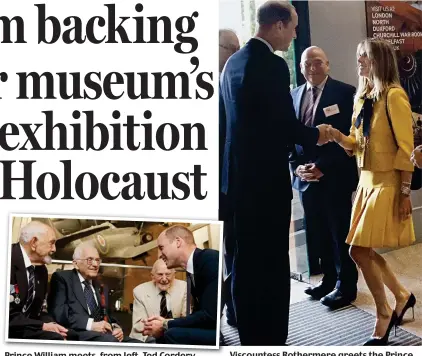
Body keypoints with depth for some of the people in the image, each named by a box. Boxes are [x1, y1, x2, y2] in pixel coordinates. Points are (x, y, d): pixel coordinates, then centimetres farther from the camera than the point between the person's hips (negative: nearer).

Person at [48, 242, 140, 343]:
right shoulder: (62, 278, 7)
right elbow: (58, 312, -8)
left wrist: (116, 327, -1)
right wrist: (90, 324, -19)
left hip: (103, 333, 6)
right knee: (110, 340, -35)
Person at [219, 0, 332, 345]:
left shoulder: (234, 61, 10)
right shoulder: (273, 65, -15)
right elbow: (287, 125, -17)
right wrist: (315, 134, 3)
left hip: (237, 175, 9)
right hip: (266, 178, -8)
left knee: (245, 261, 14)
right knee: (274, 263, 1)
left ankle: (248, 335, 26)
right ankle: (271, 336, 10)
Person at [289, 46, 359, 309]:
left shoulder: (345, 92, -5)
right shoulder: (294, 95, 12)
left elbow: (348, 135, -11)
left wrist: (323, 166, -15)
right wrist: (296, 166, -3)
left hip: (335, 175, -5)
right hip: (306, 176, 5)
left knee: (341, 232, 3)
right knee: (318, 232, 11)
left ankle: (346, 285, 15)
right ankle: (329, 279, 25)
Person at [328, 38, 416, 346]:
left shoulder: (394, 95, -13)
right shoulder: (361, 98, 11)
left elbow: (405, 148, -14)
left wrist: (405, 193, -16)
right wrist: (339, 137, -6)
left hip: (387, 184, -8)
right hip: (366, 182, 8)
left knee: (359, 251, -8)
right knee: (364, 251, 11)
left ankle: (384, 314, 13)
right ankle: (402, 296, 33)